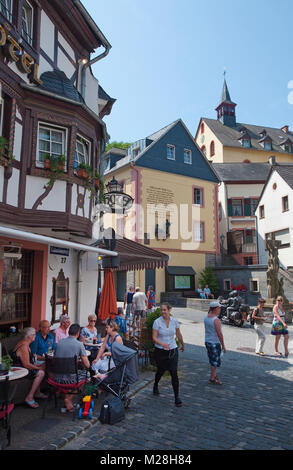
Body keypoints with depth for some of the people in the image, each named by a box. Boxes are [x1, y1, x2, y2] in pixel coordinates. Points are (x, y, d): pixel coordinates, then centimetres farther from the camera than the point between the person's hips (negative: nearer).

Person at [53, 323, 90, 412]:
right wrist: (81, 361, 18)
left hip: (57, 378, 5)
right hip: (70, 379, -5)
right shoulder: (79, 344, -8)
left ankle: (68, 404, 25)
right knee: (85, 372, 23)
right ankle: (68, 399, 14)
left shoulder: (59, 342, 4)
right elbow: (87, 365, -5)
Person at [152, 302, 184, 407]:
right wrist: (163, 344, -30)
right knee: (160, 371, 16)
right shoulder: (157, 322, -11)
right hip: (160, 351, -1)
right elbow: (154, 338, -14)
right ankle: (155, 386, 47)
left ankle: (177, 397, 6)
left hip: (172, 350, 1)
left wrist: (182, 344, 26)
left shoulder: (174, 321, -3)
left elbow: (178, 334, 14)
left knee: (174, 373, -6)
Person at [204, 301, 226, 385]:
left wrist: (209, 310, 8)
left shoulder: (206, 317, -1)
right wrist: (223, 345, -13)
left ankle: (214, 375, 34)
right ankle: (212, 379, 15)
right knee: (215, 361, 6)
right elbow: (219, 334, -21)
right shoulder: (216, 320, -23)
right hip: (215, 343, -8)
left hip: (207, 341, 8)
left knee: (212, 360, 21)